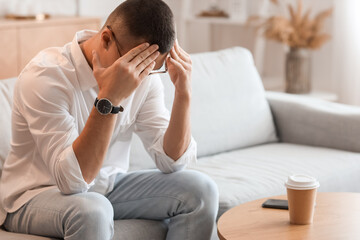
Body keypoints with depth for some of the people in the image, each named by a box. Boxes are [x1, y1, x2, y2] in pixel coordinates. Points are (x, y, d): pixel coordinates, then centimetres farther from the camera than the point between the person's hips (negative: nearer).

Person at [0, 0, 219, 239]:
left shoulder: (144, 76, -7)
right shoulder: (44, 76, -26)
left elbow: (172, 161, -8)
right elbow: (72, 181, -34)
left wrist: (183, 93, -21)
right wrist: (108, 99, -41)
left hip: (108, 187, 6)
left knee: (200, 190, -11)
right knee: (91, 210, -39)